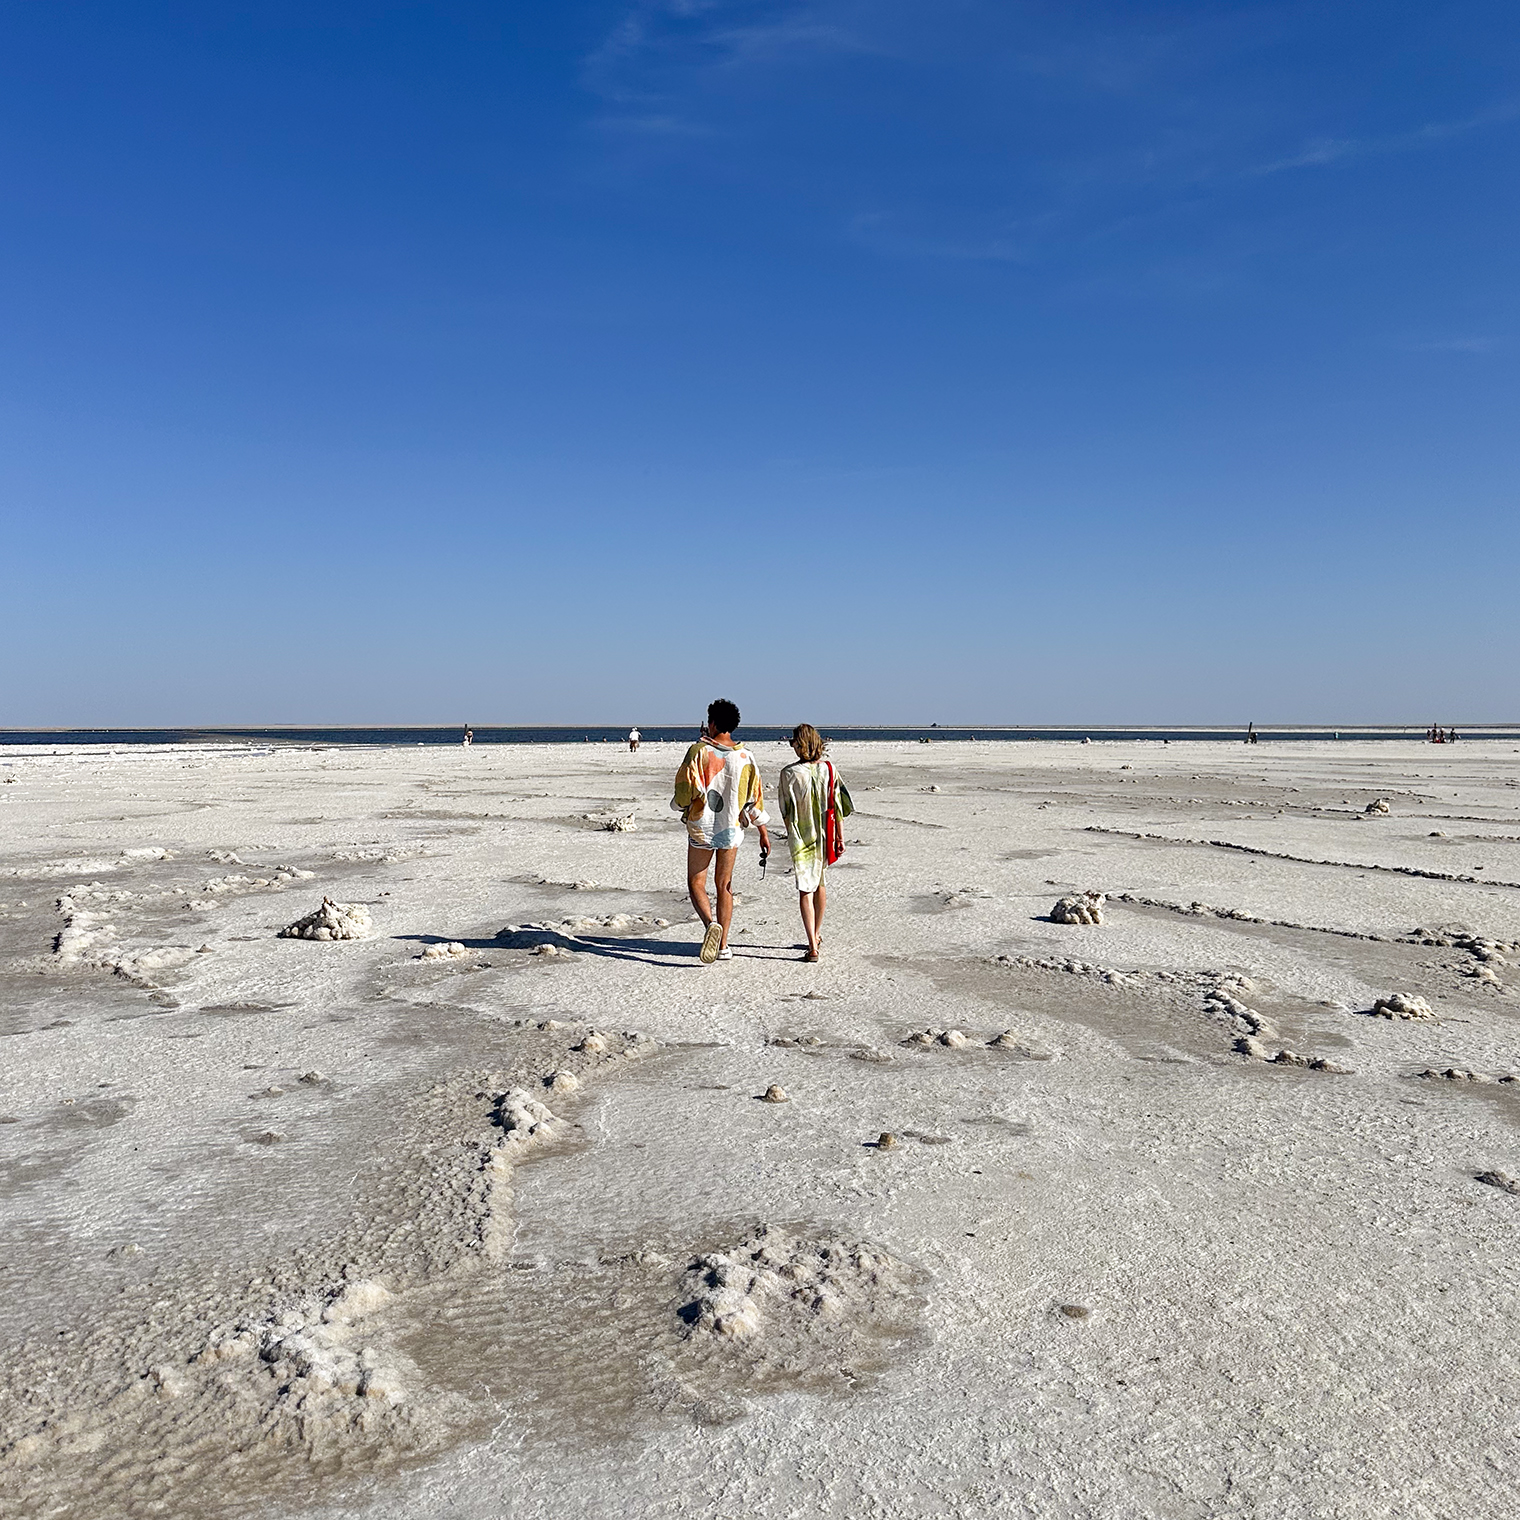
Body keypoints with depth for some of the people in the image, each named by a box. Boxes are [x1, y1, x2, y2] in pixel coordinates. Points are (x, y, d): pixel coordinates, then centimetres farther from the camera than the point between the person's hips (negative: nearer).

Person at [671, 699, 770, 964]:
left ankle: (710, 923, -18)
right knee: (724, 885, 13)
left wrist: (681, 805, 12)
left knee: (696, 882, 8)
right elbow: (756, 796, 4)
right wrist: (763, 831, 12)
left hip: (701, 827, -3)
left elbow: (685, 787, -11)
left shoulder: (699, 751, -12)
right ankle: (723, 945, 14)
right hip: (731, 828, 3)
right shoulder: (745, 757, -1)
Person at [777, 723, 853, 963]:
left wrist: (791, 835, 8)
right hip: (825, 835, 4)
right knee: (819, 883, 22)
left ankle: (812, 946, -8)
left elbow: (786, 812, -7)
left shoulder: (789, 773, -14)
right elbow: (838, 806, -2)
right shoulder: (829, 768, -4)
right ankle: (817, 935, 36)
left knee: (805, 889, -1)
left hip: (801, 837, -4)